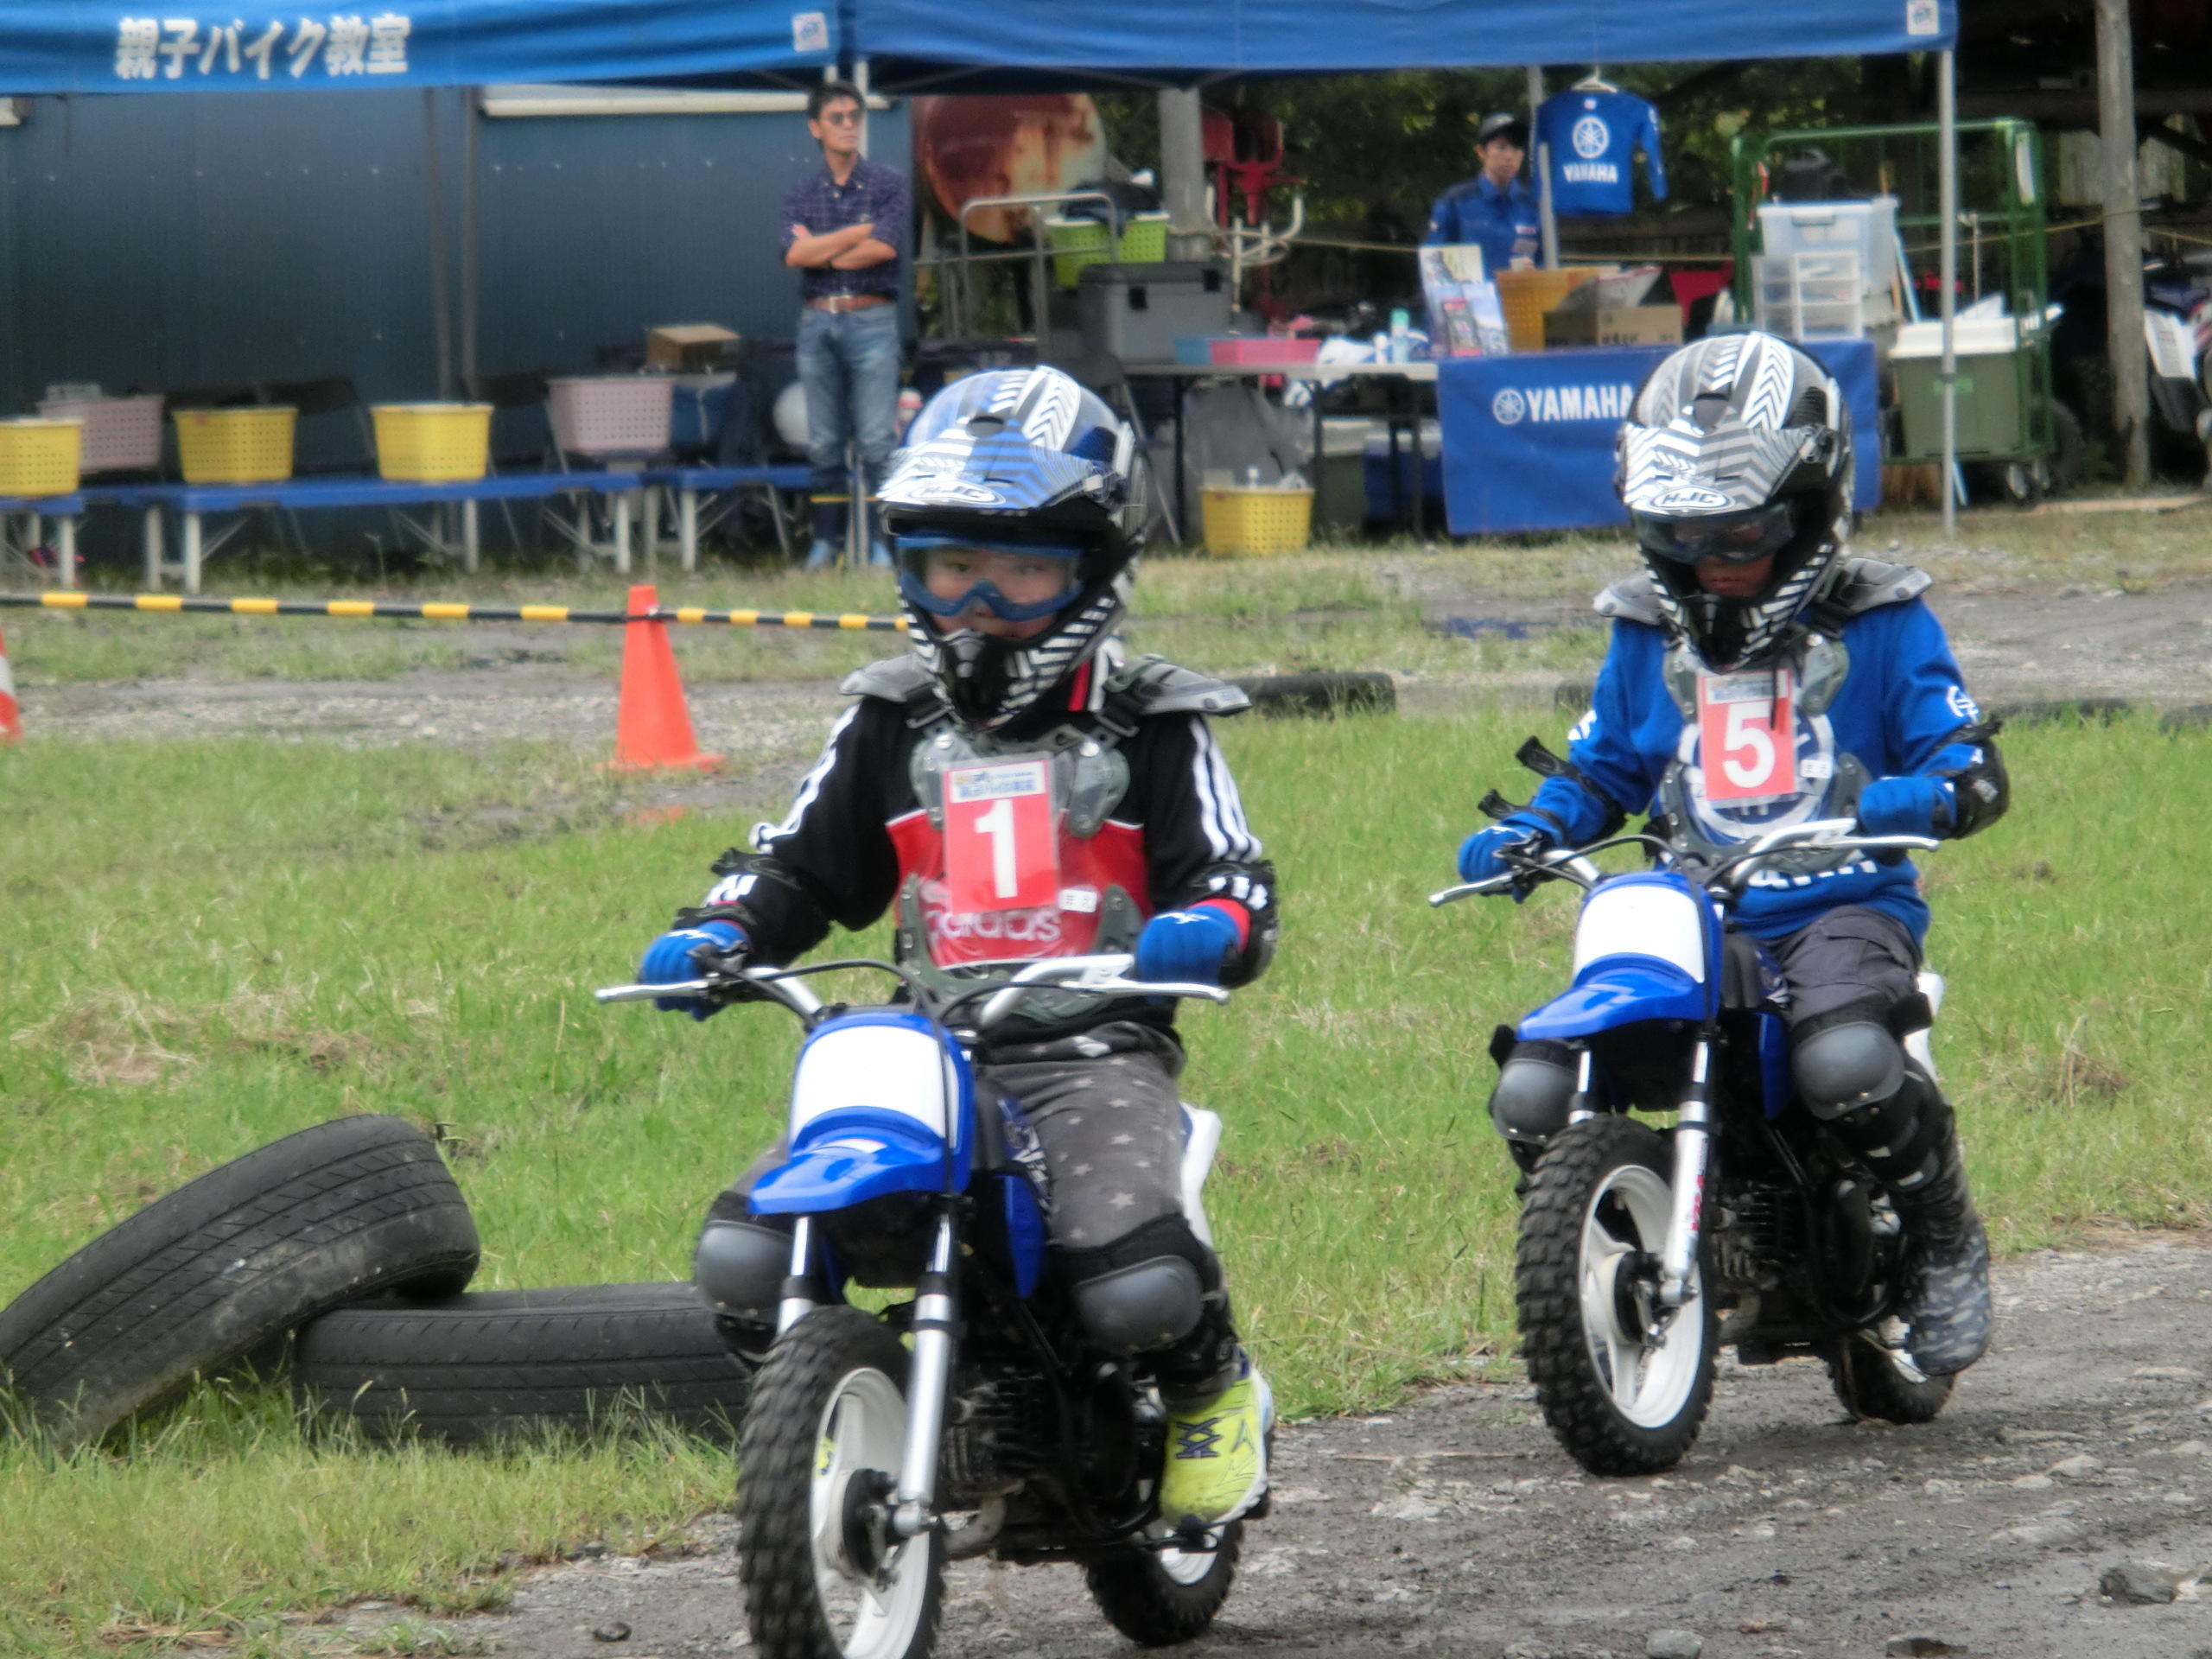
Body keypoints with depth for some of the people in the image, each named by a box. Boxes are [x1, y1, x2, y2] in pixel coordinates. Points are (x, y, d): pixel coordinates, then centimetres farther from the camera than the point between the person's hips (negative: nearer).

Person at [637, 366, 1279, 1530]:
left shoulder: (1150, 730, 8)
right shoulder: (892, 726, 18)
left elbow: (1233, 879, 2)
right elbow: (800, 864, 21)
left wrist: (1209, 926, -22)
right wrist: (717, 932, 0)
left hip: (1094, 1053, -3)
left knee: (1140, 1286, -30)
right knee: (743, 1260, -18)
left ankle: (1212, 1392, 5)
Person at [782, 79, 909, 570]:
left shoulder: (889, 185, 4)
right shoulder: (800, 194, 11)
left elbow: (884, 249, -10)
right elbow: (795, 253, -5)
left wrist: (821, 250, -3)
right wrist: (861, 232, -6)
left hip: (871, 321, -3)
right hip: (817, 323, 3)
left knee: (878, 439, -7)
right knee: (823, 441, 5)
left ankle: (882, 542, -5)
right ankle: (826, 539, 9)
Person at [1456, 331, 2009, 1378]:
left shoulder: (1878, 624, 3)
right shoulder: (1649, 634, 15)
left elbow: (1970, 773, -2)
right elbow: (1599, 772, 22)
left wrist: (1890, 805, -25)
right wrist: (1521, 836, 2)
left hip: (1843, 908, -4)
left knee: (1844, 1065, -38)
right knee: (1532, 1098, -16)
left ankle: (1944, 1246, -9)